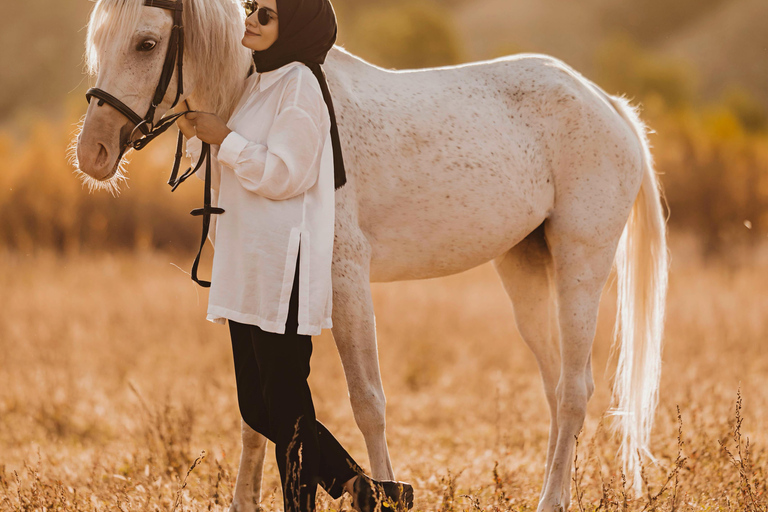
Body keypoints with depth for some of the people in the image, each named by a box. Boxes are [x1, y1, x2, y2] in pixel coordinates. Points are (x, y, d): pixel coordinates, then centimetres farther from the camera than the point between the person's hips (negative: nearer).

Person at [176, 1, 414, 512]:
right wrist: (197, 133, 8)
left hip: (282, 268, -10)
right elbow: (230, 178, 24)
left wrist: (225, 137, -13)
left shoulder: (299, 85, -12)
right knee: (258, 408, 11)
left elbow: (281, 175, -19)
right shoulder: (258, 83, 16)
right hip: (246, 266, 10)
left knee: (285, 404, -6)